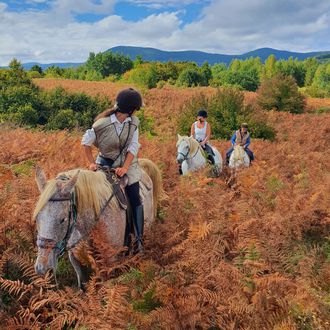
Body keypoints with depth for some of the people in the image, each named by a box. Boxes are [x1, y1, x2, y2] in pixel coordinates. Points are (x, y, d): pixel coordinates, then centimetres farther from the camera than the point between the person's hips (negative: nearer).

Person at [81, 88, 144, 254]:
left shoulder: (134, 122, -7)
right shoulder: (102, 123, -17)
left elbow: (133, 147, -10)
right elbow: (86, 142, -6)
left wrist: (125, 168, -21)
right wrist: (92, 163, -11)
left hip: (127, 163, 2)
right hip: (106, 163, -2)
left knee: (135, 199, -6)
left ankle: (139, 239, 2)